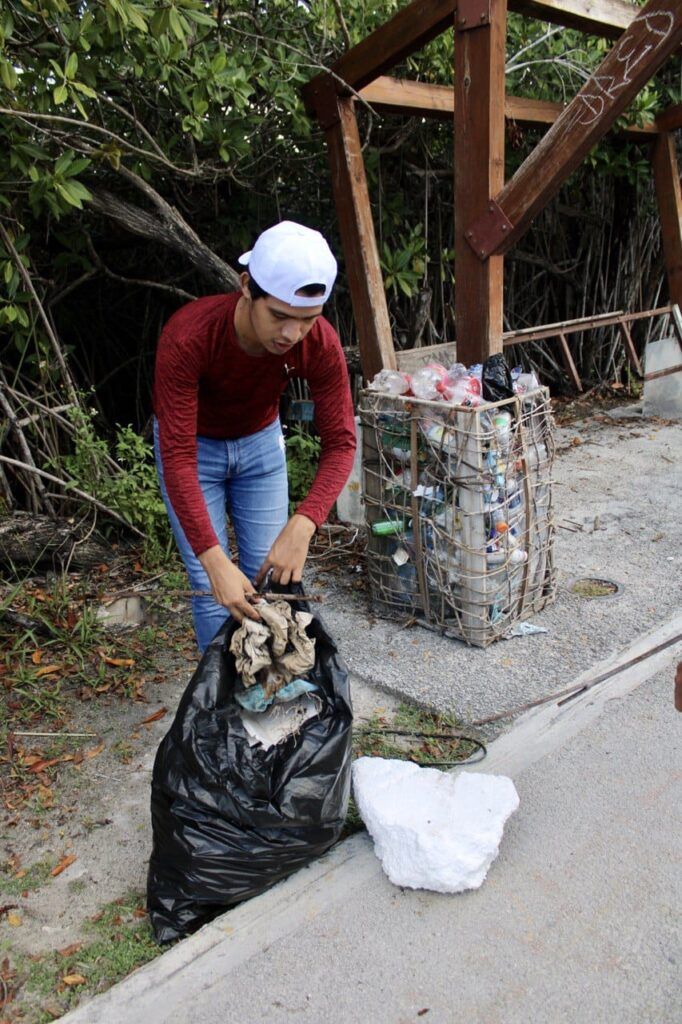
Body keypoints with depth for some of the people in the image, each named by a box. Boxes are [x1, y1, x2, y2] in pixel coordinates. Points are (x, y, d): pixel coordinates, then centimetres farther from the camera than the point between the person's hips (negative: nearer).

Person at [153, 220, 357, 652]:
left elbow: (340, 442, -24)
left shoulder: (320, 344, -27)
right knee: (213, 589, -5)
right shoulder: (188, 338, -37)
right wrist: (214, 561, -44)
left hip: (261, 441, 3)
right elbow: (178, 456, -36)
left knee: (271, 580, 3)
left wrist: (302, 526, -41)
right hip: (192, 445, -2)